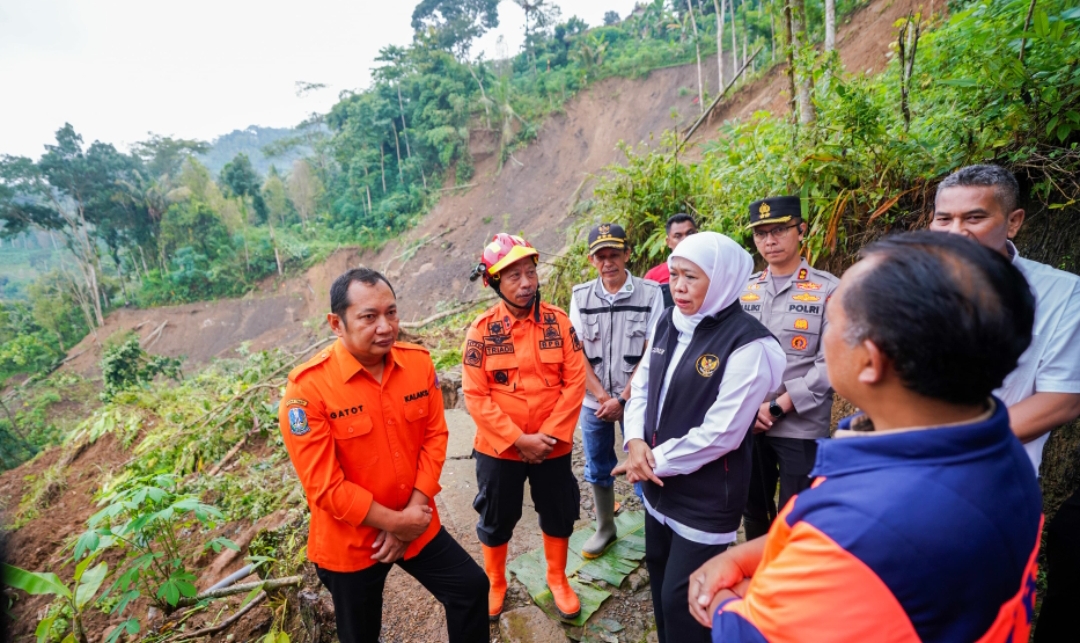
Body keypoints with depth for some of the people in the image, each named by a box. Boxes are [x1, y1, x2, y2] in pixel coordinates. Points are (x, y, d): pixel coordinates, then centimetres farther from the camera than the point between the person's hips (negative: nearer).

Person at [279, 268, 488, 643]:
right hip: (351, 543, -3)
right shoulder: (308, 387, -23)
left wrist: (415, 510, -13)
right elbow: (324, 485, -22)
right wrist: (395, 522, -17)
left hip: (418, 525, 3)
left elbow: (434, 435, -4)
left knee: (471, 588, 11)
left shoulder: (418, 362, -9)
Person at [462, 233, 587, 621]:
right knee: (496, 520, 17)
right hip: (498, 448, -1)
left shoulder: (558, 321, -7)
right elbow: (475, 396, -12)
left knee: (559, 515, 18)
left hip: (552, 446, 2)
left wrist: (551, 434, -14)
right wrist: (518, 439, -17)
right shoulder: (481, 330, -11)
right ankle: (495, 584, 44)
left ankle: (558, 580, 45)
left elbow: (575, 381, -8)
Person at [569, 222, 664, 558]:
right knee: (598, 470, 15)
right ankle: (605, 529, 35)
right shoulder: (581, 296, 0)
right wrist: (602, 397, -9)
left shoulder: (650, 293, -8)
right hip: (594, 401, 3)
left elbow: (651, 354, -9)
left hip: (636, 400, -3)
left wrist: (623, 399, -12)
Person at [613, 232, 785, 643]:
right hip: (659, 488, 7)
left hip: (707, 500, -7)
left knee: (683, 601, 9)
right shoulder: (668, 323, 1)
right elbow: (642, 385, 6)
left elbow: (721, 433, -23)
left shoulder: (748, 344, -21)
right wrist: (636, 442, -10)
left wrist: (655, 461, -15)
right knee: (660, 582, 25)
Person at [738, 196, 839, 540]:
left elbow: (830, 363, -12)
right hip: (747, 424, 4)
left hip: (801, 427, -4)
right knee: (753, 511, 19)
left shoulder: (829, 290, -6)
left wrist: (777, 408, -13)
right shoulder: (744, 289, 6)